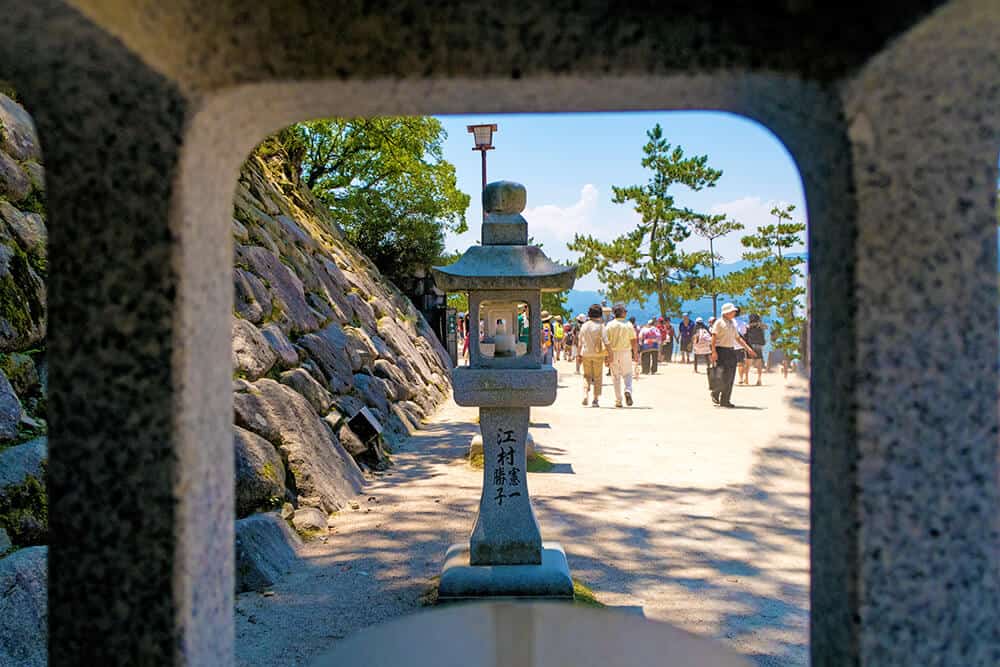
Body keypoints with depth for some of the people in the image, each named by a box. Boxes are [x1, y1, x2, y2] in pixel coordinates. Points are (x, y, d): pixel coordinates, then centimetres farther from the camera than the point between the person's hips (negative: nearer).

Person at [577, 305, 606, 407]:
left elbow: (580, 342, 5)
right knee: (597, 377, 7)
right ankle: (595, 400, 5)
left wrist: (579, 355, 11)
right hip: (598, 354, -2)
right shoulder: (600, 325, -6)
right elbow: (604, 340, -12)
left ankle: (585, 394, -8)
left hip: (586, 353, 2)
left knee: (587, 375, 13)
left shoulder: (584, 325, 3)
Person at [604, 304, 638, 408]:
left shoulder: (609, 325, -2)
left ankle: (618, 401, 8)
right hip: (626, 352, 0)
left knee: (616, 377, 7)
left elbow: (606, 340, -9)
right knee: (627, 375, 11)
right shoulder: (629, 325, -2)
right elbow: (634, 341, -3)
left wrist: (609, 354, -7)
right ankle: (628, 390, -17)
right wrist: (635, 354, 6)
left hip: (613, 353, 0)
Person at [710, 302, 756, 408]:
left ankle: (725, 400, 7)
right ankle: (715, 392, 12)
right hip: (721, 351, -7)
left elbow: (738, 338, 22)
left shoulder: (733, 323, 17)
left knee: (731, 377, 3)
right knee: (725, 376, -12)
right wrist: (714, 352, -20)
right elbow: (713, 337, -10)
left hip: (732, 351, 7)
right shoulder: (719, 322, -5)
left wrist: (748, 348, 16)